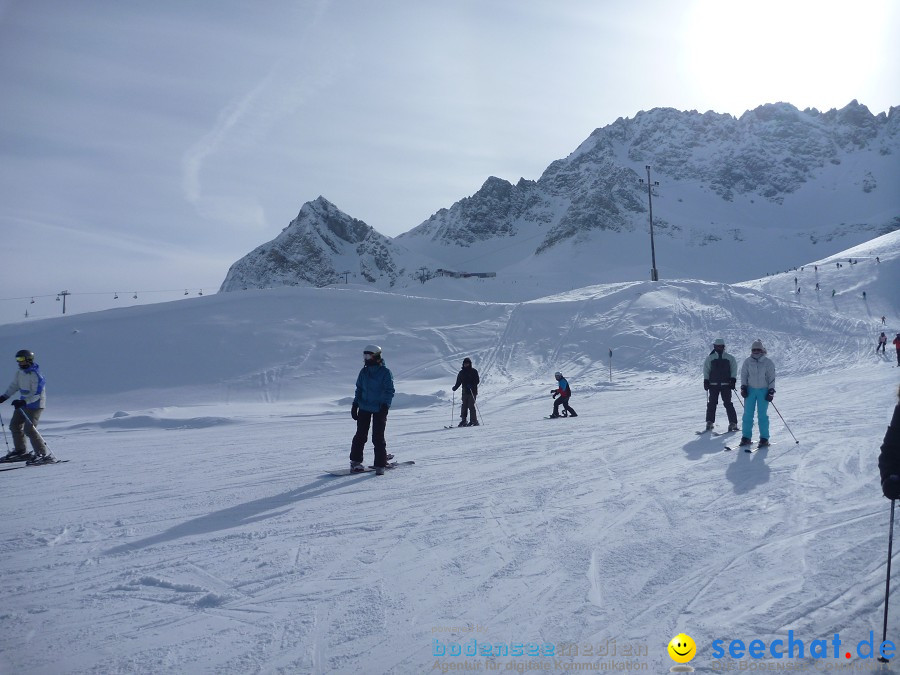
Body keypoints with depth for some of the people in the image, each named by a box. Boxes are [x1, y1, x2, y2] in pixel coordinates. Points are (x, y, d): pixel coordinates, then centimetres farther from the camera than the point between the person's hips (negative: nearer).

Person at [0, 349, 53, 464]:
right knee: (14, 425, 15)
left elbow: (37, 394, -26)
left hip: (35, 405, -9)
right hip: (23, 403, 9)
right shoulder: (19, 373, 5)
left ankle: (44, 455, -12)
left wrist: (23, 402, -33)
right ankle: (20, 451, 31)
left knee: (29, 429, -16)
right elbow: (14, 386, 18)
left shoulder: (35, 375, -22)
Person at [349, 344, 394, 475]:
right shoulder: (364, 372, 6)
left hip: (379, 409, -4)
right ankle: (355, 461, 17)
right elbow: (359, 389, 15)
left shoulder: (385, 372, -9)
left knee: (378, 437, -4)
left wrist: (385, 405, -18)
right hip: (364, 408, 5)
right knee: (360, 435, 7)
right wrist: (355, 404, 10)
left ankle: (380, 464, 5)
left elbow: (390, 391, -9)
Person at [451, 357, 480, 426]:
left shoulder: (474, 371, 0)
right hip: (465, 392, 5)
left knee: (471, 406, -11)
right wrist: (455, 387, 1)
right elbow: (458, 382, 17)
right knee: (464, 406, 3)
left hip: (472, 391, -5)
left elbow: (477, 381, -7)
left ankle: (474, 421, -6)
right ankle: (463, 421, 9)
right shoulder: (462, 372, 15)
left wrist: (471, 385, -22)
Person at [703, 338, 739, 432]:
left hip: (726, 384, -1)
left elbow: (734, 369, 9)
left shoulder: (729, 358, 7)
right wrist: (706, 380, 2)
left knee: (728, 403, -6)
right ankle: (710, 422, 8)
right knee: (712, 403, 0)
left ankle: (733, 423, -4)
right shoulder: (710, 358, 8)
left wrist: (733, 380, -1)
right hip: (713, 384, 1)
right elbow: (706, 370, 10)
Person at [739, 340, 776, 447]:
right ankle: (746, 437, 9)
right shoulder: (747, 361, 3)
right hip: (750, 390, 2)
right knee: (748, 413, 2)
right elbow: (744, 375, 9)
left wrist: (771, 391, -5)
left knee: (762, 415, -3)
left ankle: (764, 438, 5)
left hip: (763, 391, -2)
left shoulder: (768, 362, -3)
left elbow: (772, 378, 0)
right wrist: (743, 387, 1)